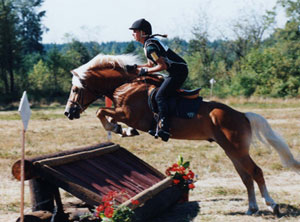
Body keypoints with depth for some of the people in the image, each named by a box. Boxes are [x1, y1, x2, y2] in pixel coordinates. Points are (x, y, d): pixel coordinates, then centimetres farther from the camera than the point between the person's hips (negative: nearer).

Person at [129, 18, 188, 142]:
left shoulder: (150, 46, -16)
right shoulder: (149, 43, 16)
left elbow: (162, 66, -18)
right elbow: (151, 64, 25)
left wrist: (146, 71, -10)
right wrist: (136, 67, 16)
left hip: (178, 71, -11)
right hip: (177, 71, 11)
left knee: (159, 96, -19)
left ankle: (164, 129, -30)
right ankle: (158, 125, 13)